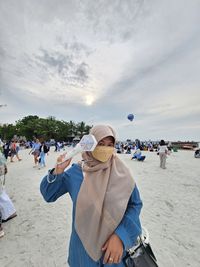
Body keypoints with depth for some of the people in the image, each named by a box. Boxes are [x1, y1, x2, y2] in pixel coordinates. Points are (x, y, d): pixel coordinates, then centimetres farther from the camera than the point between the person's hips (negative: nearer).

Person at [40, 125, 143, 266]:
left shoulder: (121, 172, -16)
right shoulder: (75, 171, -15)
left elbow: (135, 204, -9)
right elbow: (48, 195, -7)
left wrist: (120, 235, -19)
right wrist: (57, 171, -25)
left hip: (115, 242, 0)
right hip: (84, 244, 1)